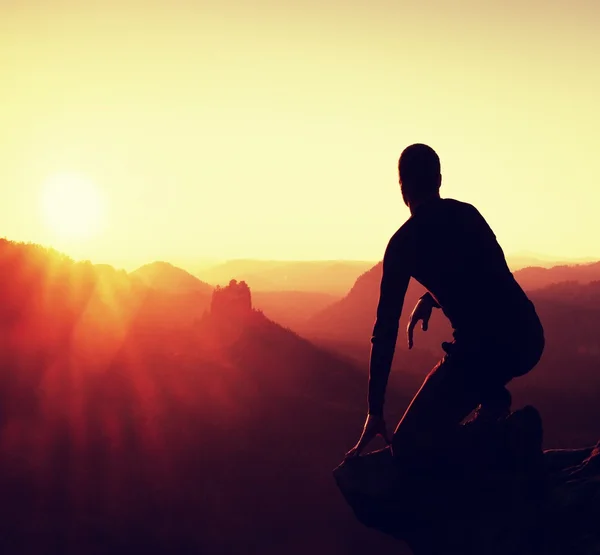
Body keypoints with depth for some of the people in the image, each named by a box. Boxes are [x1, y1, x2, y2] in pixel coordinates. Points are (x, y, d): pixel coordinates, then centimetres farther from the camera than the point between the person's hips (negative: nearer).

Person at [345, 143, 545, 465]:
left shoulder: (404, 242, 0)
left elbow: (386, 330, 1)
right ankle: (494, 401, 21)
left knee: (407, 448, 2)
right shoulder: (468, 214, 16)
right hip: (529, 339, 6)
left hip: (483, 352, -6)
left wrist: (375, 412, 6)